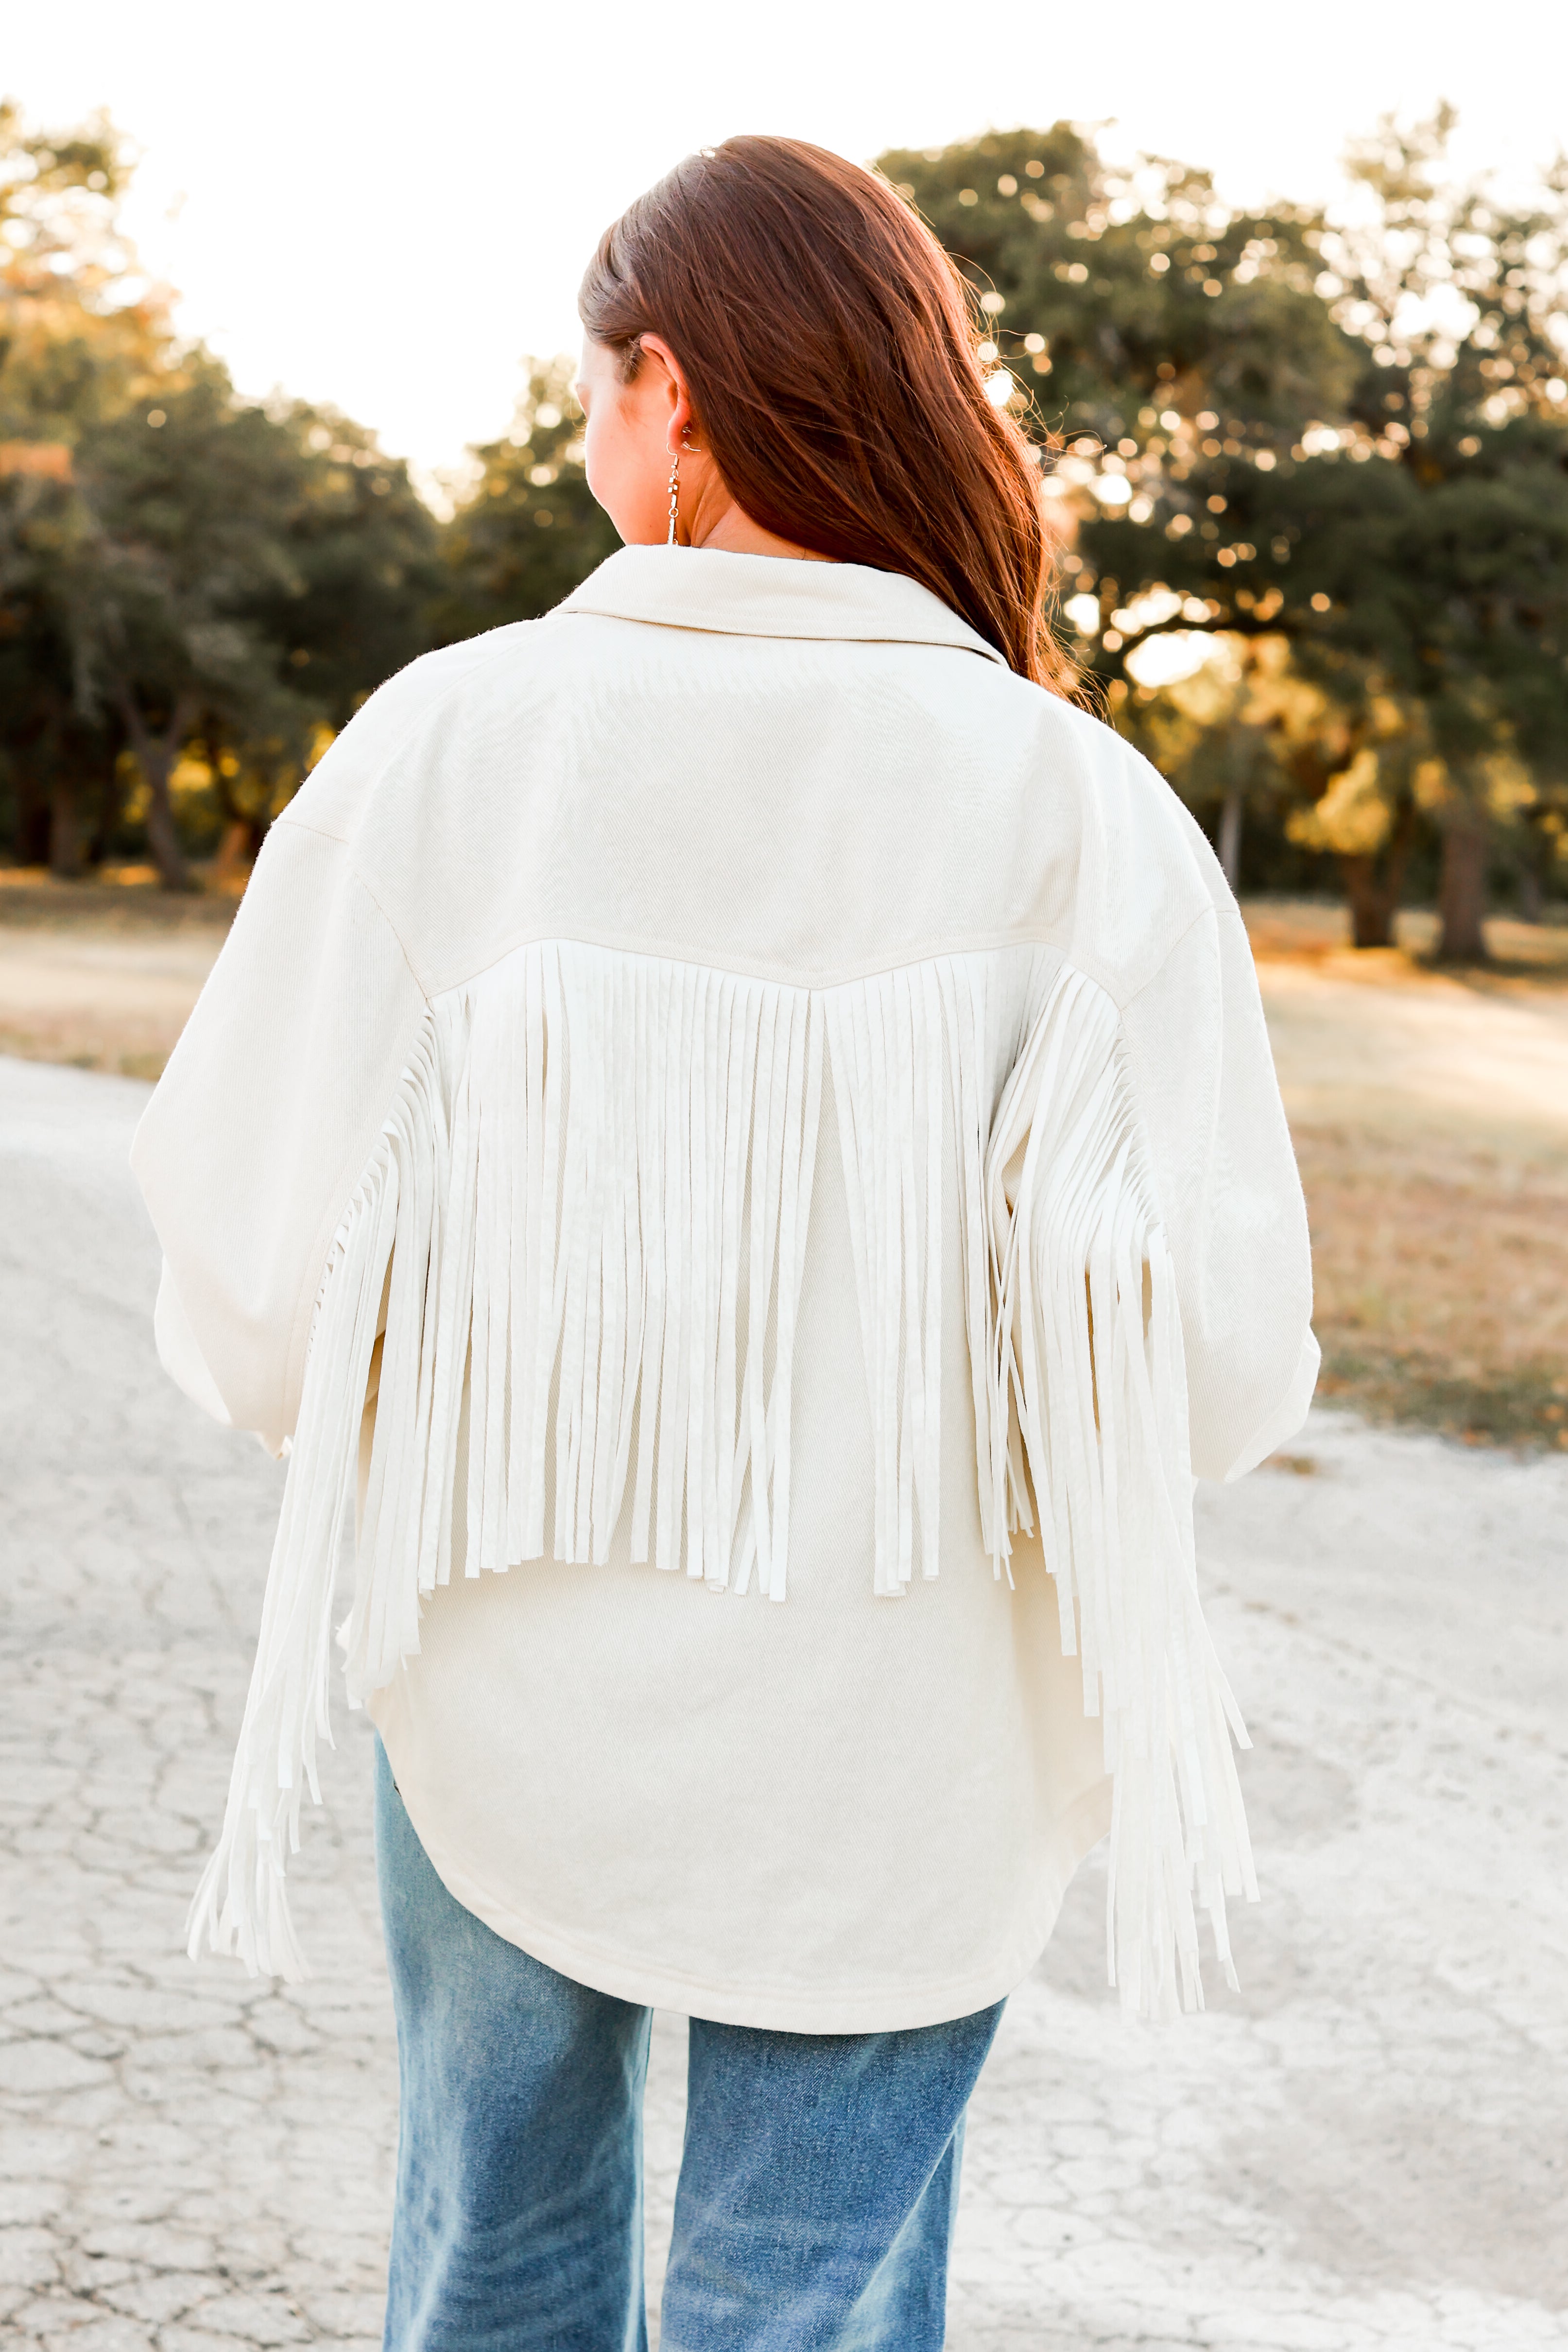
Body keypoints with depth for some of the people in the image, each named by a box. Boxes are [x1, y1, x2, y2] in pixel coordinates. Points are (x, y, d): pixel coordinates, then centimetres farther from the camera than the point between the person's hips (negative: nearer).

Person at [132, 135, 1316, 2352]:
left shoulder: (442, 743, -12)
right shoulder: (1079, 806, -13)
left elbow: (258, 1317, -12)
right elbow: (1215, 1359, -17)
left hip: (513, 1691, 1)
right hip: (883, 1753, -1)